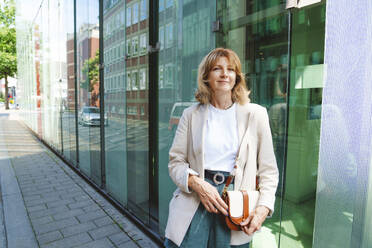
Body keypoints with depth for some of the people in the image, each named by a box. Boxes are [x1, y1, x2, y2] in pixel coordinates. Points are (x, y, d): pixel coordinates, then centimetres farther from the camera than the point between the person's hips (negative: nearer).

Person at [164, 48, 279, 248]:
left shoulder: (256, 114, 1)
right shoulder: (191, 115, 4)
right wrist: (198, 184, -14)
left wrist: (263, 208, -9)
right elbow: (175, 162, 3)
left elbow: (269, 171, 3)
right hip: (194, 201, 1)